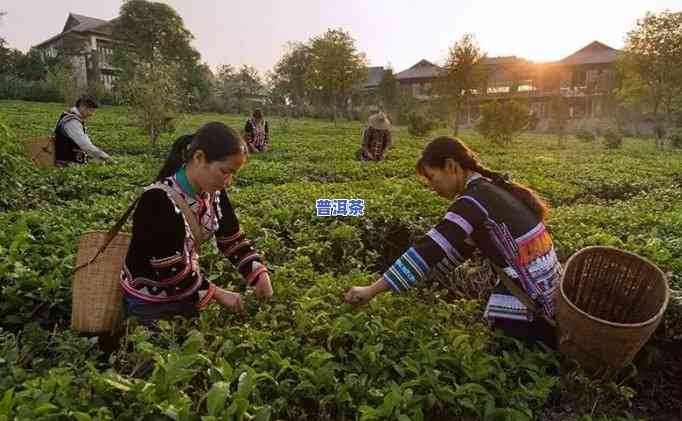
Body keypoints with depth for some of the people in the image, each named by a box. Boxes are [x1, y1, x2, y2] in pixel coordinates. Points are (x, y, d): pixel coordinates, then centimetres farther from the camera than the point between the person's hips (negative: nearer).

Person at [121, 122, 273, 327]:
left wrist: (260, 274, -14)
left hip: (187, 291, 7)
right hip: (148, 302, -6)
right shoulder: (158, 200, -31)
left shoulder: (213, 193, -9)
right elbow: (171, 270, -29)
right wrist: (217, 294, -23)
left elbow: (233, 239, -2)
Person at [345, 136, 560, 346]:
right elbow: (459, 248, 12)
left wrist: (372, 290, -23)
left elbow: (430, 248, -26)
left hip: (535, 296, -9)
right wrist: (421, 278, 10)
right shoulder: (489, 188, 8)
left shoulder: (474, 199, -20)